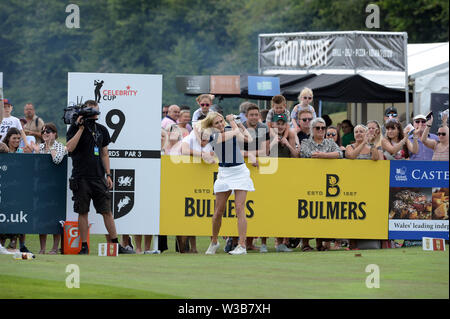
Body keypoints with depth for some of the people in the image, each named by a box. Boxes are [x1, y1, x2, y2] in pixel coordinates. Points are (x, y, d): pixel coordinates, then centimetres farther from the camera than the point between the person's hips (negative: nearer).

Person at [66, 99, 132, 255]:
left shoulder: (101, 130, 12)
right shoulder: (75, 128, -1)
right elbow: (70, 147, -17)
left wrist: (108, 174, 10)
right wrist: (81, 128, -16)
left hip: (98, 177, 3)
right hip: (81, 177, -3)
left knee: (107, 211, 1)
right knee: (82, 212, 0)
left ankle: (116, 244, 5)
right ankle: (84, 246, 7)